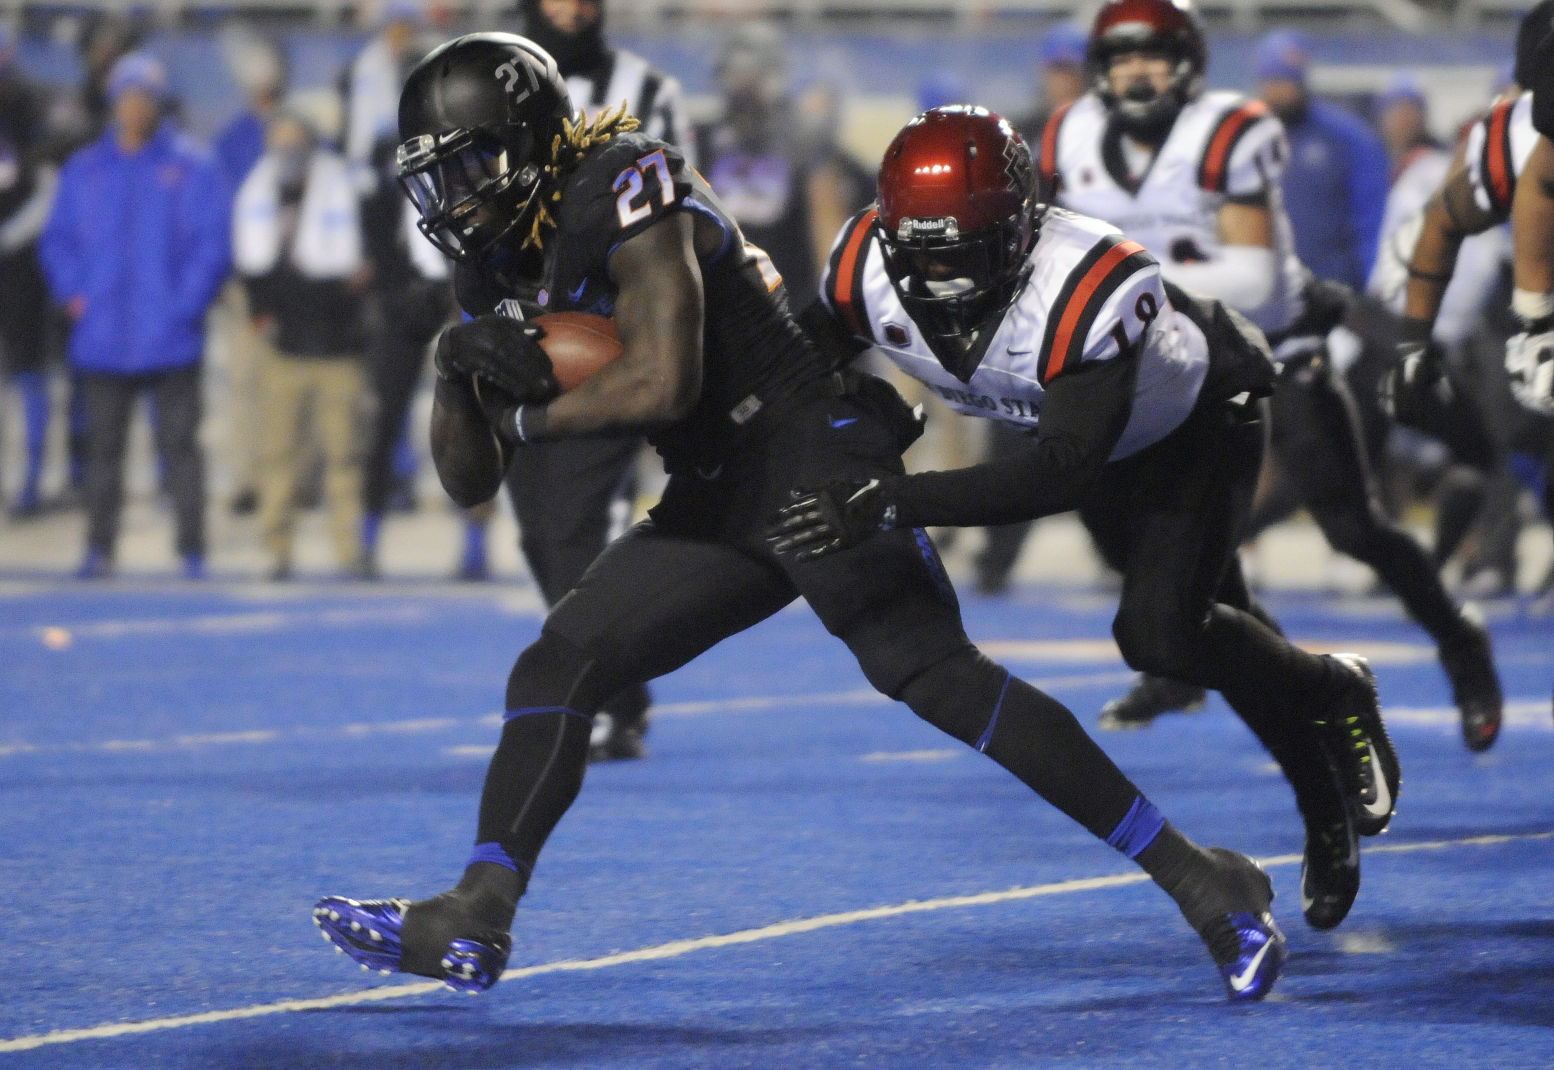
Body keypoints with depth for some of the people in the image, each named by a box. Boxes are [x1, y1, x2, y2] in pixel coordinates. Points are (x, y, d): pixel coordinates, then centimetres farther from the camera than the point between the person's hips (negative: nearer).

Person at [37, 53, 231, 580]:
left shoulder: (192, 169, 0)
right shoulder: (83, 171, 10)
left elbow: (214, 243, -3)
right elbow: (57, 239, 13)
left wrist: (186, 303, -13)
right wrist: (72, 293, -4)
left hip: (170, 339, -3)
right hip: (101, 338, 3)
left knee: (179, 446, -1)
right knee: (102, 447, 6)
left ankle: (192, 549, 2)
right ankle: (99, 549, 11)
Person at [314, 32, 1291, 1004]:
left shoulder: (625, 190, -15)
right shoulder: (504, 266, 13)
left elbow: (662, 384, -26)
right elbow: (470, 481, 14)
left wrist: (531, 416, -9)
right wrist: (460, 370, -6)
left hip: (813, 454, -10)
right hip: (718, 504, 10)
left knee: (931, 673, -18)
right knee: (554, 671, 2)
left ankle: (1195, 879, -16)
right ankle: (473, 923, 3)